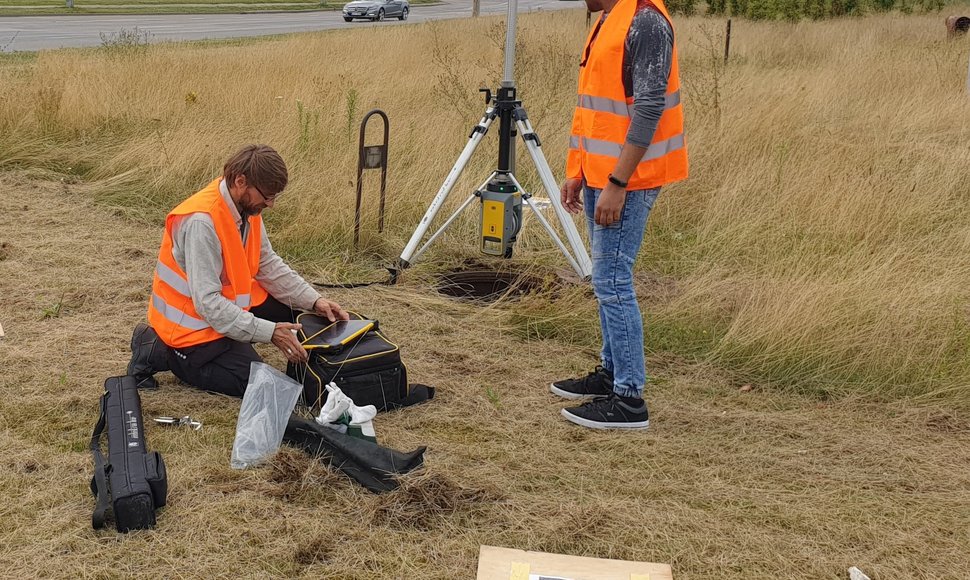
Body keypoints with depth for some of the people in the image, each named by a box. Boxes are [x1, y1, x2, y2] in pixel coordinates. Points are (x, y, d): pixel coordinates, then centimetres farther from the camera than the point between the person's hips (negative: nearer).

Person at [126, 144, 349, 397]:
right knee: (256, 383, -14)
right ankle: (158, 352, -2)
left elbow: (269, 265, 4)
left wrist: (315, 301, -8)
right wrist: (269, 332, -32)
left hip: (232, 303, 9)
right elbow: (207, 302, -31)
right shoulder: (201, 221, -31)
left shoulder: (247, 206, -4)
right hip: (193, 321, -9)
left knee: (294, 311, 2)